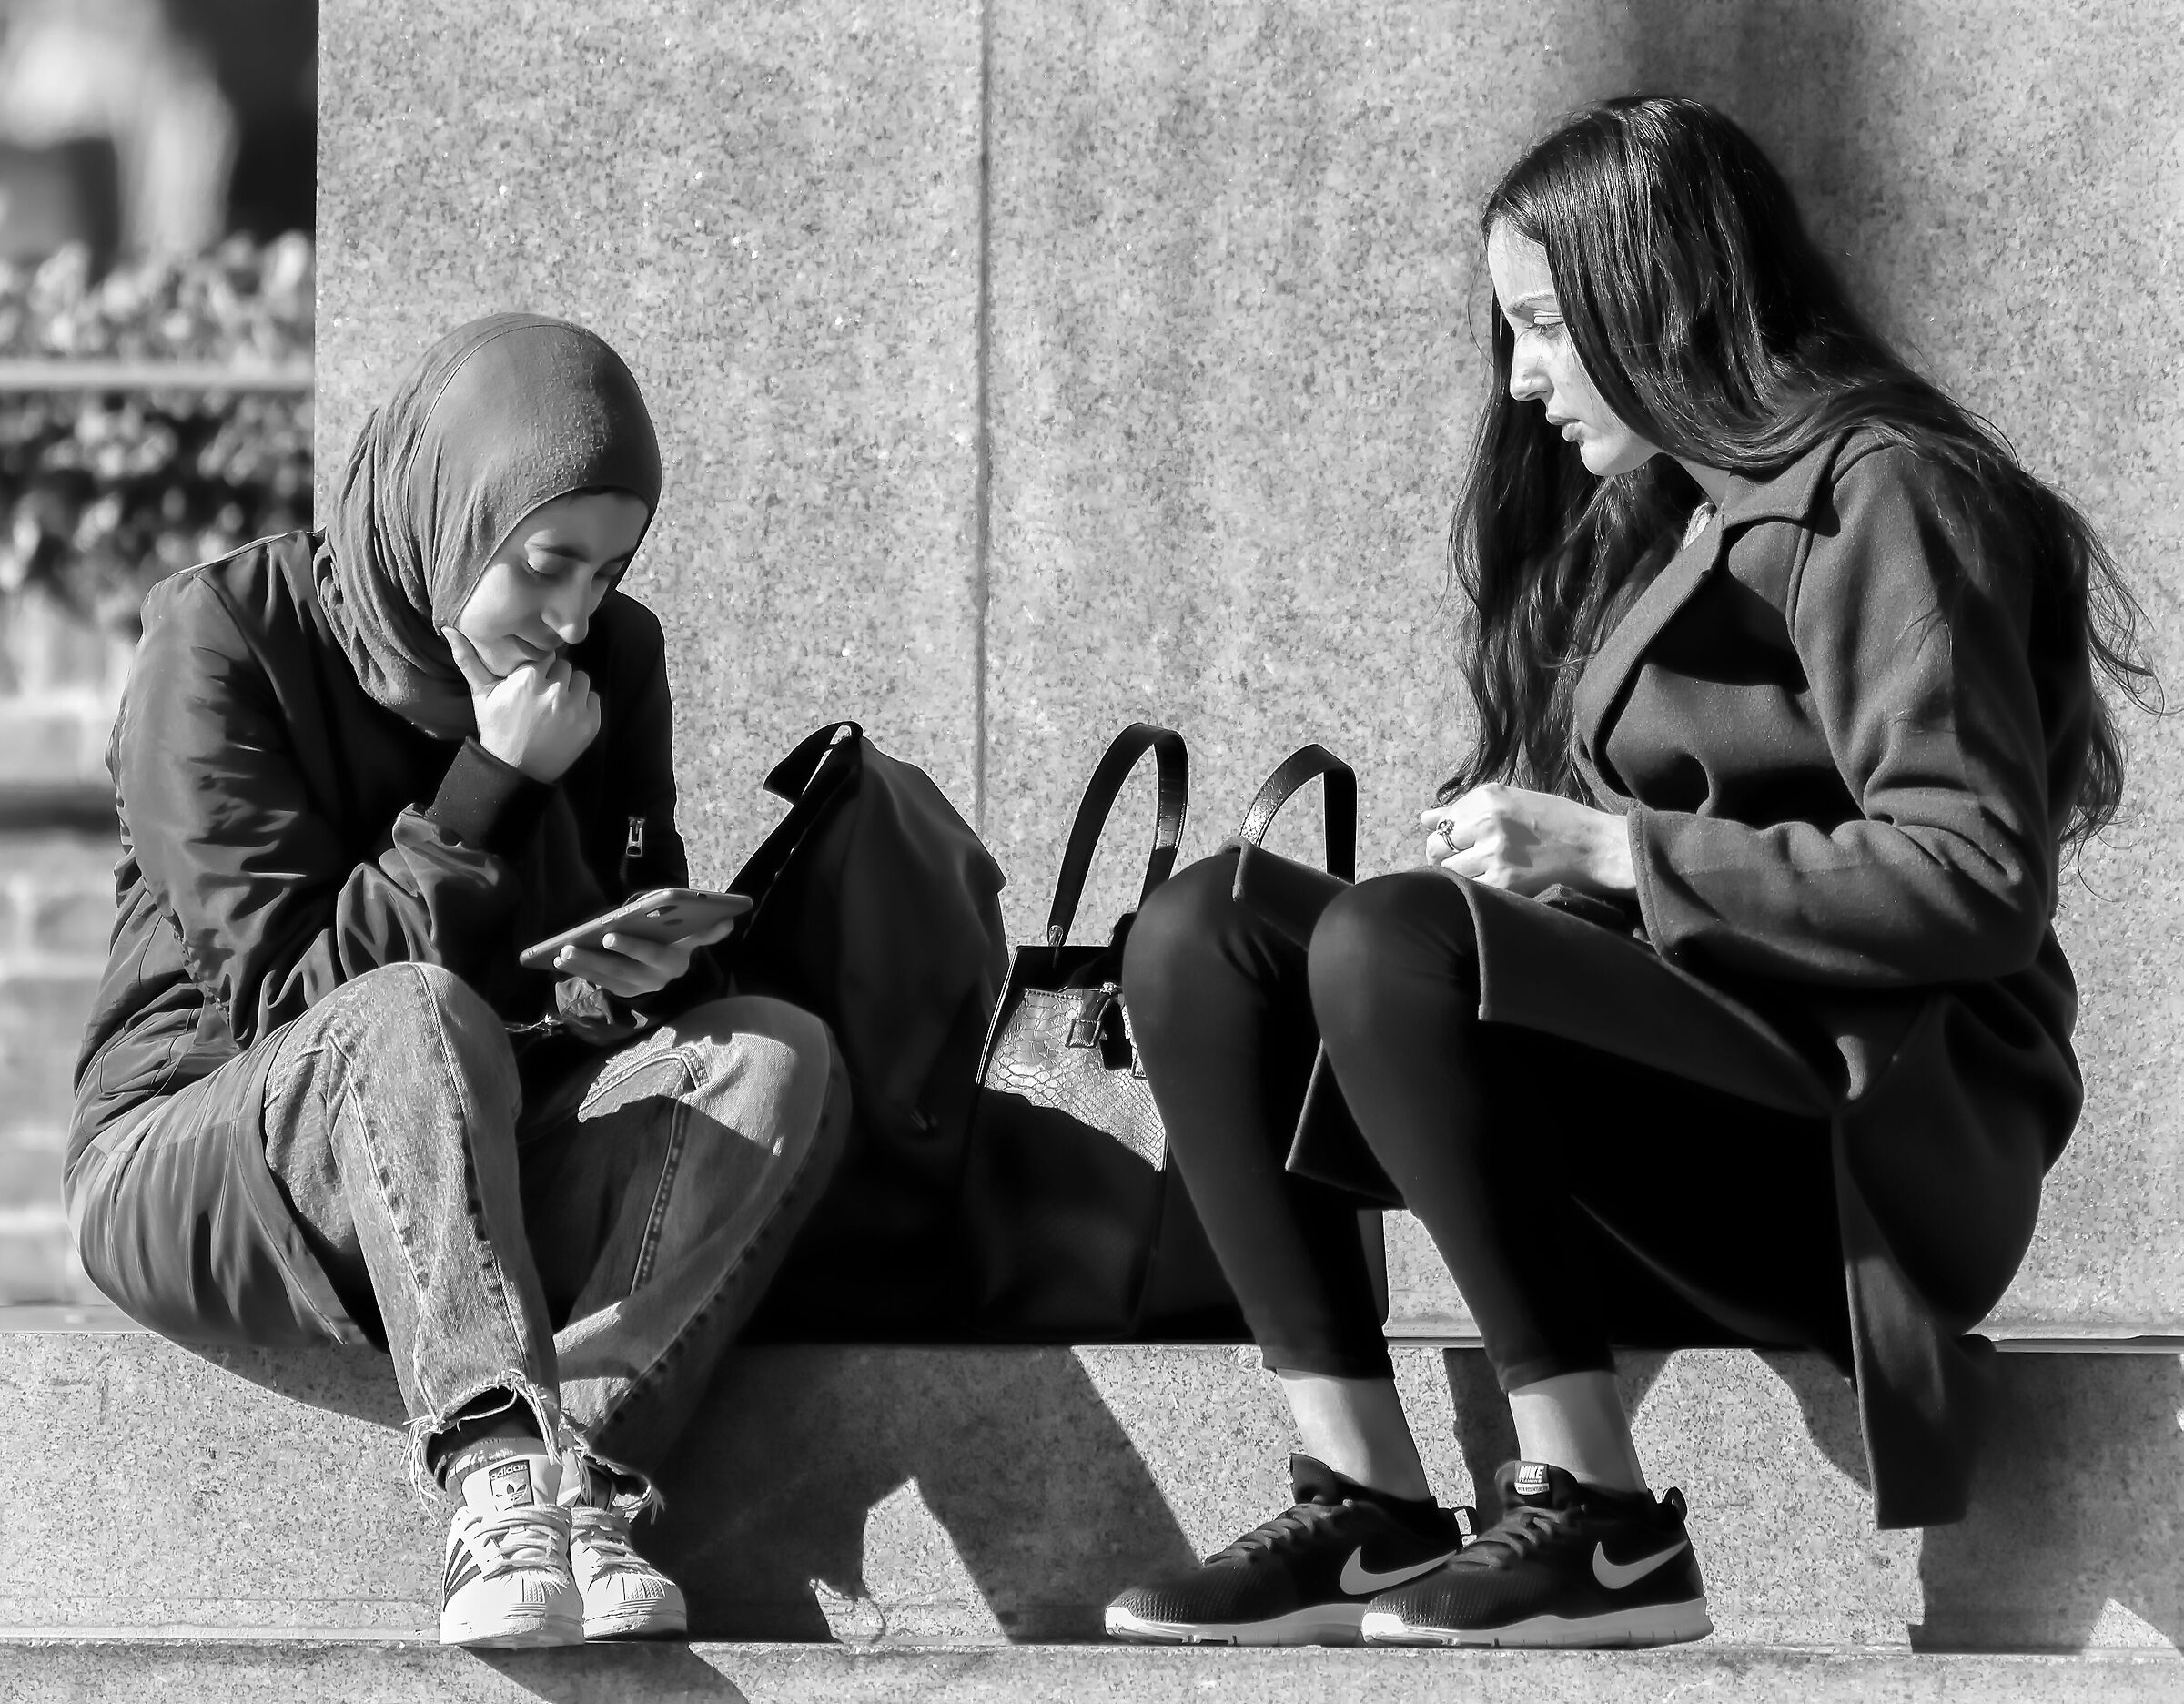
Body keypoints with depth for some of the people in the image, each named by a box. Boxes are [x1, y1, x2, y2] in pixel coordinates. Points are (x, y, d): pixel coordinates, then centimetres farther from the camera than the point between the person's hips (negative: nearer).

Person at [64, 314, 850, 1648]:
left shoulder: (612, 658, 5)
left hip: (483, 1171, 5)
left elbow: (644, 908, 12)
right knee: (416, 1018, -38)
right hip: (196, 1163, -5)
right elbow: (277, 993, -15)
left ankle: (588, 1472, -38)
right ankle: (502, 1483, -53)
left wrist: (651, 962, -13)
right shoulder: (226, 636, -11)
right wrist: (492, 785, -22)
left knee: (780, 1057, -21)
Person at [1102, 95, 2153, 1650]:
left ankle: (1603, 1529, -26)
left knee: (1392, 944, -30)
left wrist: (1612, 851, -19)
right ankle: (1367, 1509, -14)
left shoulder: (1877, 495, -8)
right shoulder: (1657, 508, 20)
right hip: (1684, 1066, 9)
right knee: (1196, 941, -6)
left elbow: (1980, 883, -18)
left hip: (1888, 1133, -9)